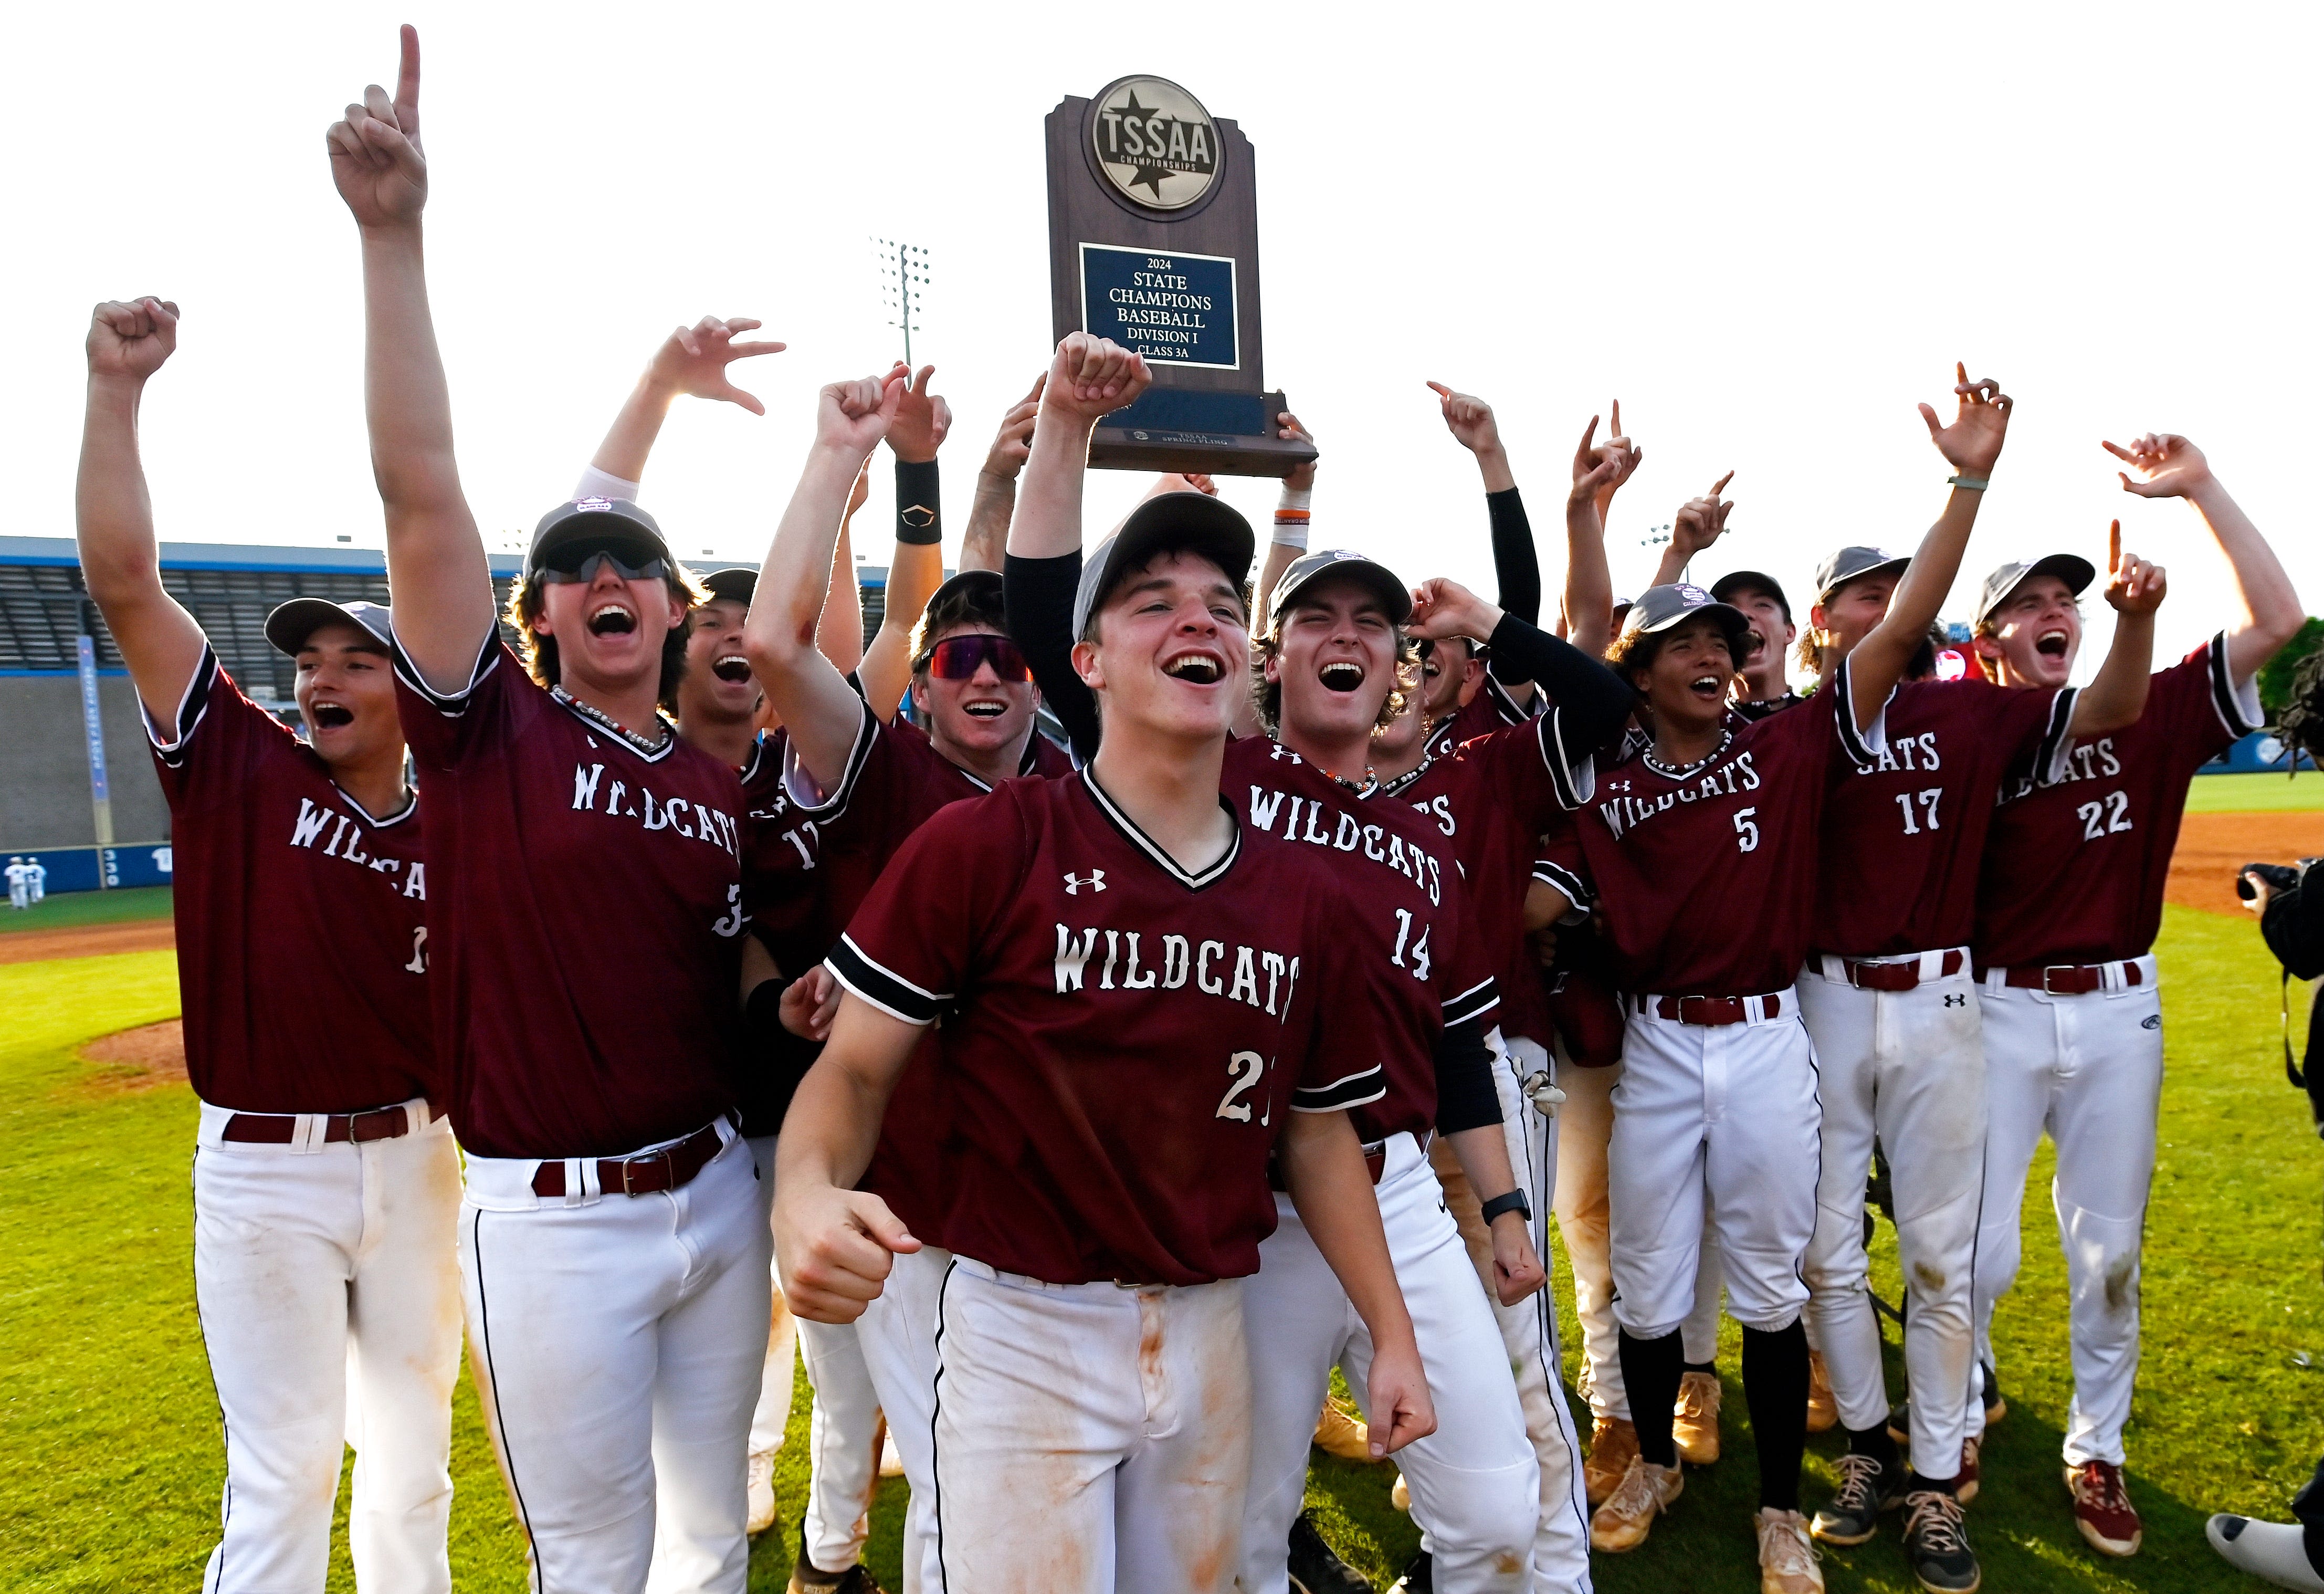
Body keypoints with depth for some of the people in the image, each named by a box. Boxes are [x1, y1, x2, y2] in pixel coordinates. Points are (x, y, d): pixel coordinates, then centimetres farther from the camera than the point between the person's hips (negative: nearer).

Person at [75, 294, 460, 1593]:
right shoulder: (240, 767, -3)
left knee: (412, 1450, 17)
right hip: (264, 1165, -2)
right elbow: (124, 581, -10)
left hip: (417, 1159, 2)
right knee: (284, 1465, 6)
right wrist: (118, 387, -16)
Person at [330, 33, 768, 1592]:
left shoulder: (721, 782, 5)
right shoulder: (492, 732, -7)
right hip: (554, 1219, -4)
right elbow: (420, 486, -18)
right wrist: (395, 235, -23)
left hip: (716, 1194, 4)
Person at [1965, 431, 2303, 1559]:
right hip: (2001, 1010, -2)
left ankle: (2097, 1453, 30)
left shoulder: (2147, 716, 2)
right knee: (1978, 1252, 2)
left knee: (2108, 1253, 13)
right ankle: (1948, 1424, 25)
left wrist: (2199, 488, -9)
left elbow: (2277, 621, -6)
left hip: (2120, 1010, 2)